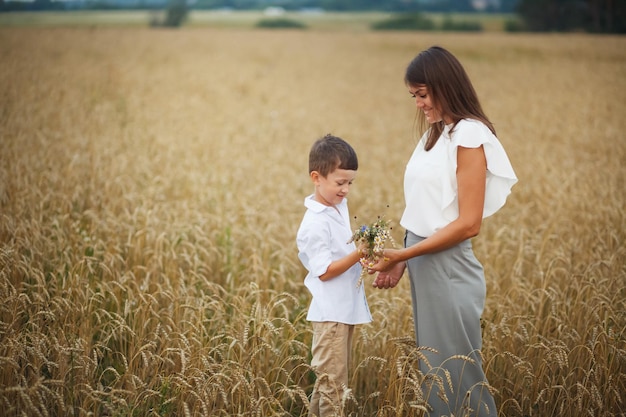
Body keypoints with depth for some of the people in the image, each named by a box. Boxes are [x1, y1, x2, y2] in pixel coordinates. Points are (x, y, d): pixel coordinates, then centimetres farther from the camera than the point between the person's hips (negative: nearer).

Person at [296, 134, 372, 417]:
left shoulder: (339, 207, 8)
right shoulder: (315, 224, -19)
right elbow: (324, 271, -20)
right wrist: (359, 254, -26)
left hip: (347, 308, 9)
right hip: (330, 312, -9)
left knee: (332, 377, 18)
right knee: (333, 381, -2)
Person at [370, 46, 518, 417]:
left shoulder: (469, 135, -13)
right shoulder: (435, 135, 12)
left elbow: (469, 223, -17)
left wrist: (403, 254, -16)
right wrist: (401, 261, 4)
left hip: (449, 271, -8)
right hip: (424, 267, 8)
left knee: (456, 374, 2)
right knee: (433, 371, 14)